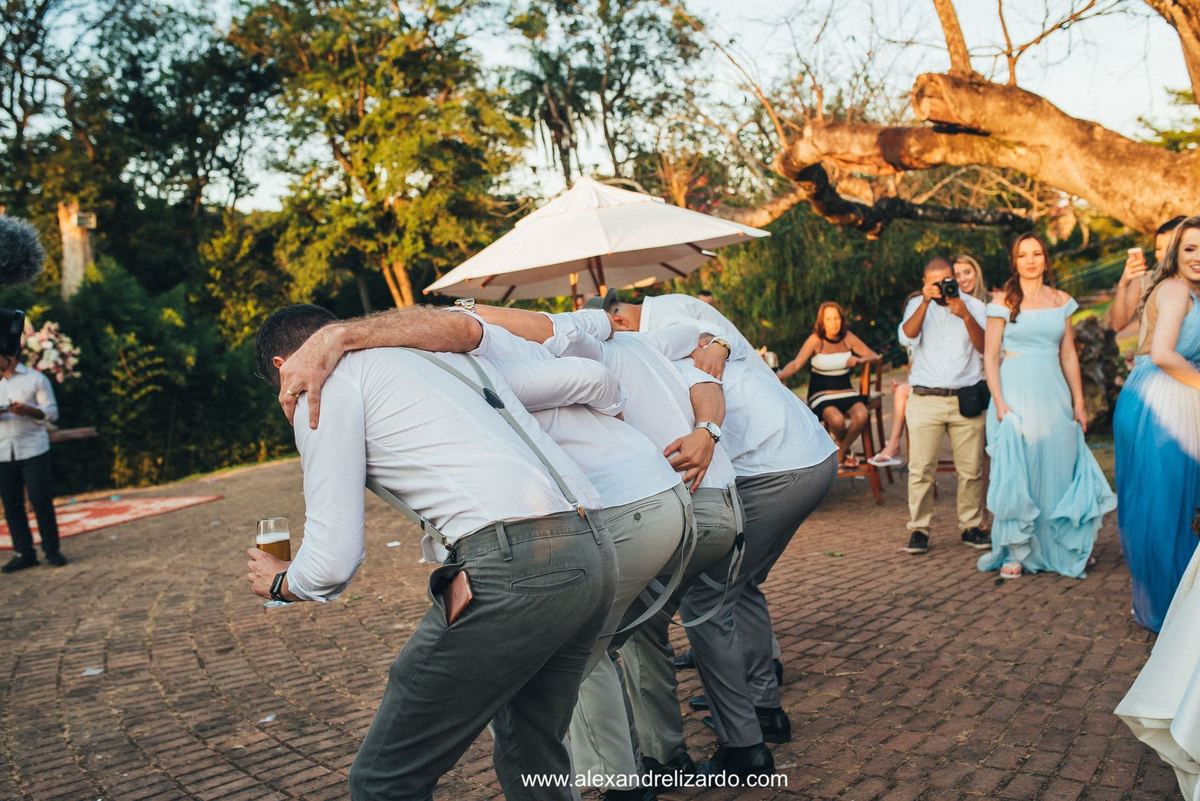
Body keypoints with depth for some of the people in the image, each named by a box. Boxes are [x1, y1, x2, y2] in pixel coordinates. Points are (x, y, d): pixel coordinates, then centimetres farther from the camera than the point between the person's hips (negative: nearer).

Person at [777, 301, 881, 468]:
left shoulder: (848, 337, 2)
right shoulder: (816, 340, -8)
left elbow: (875, 357, 2)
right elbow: (796, 364, -20)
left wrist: (860, 360, -21)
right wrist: (780, 376, -41)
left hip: (846, 392, 3)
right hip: (821, 395, -3)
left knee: (862, 415, -29)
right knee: (837, 419, -34)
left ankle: (840, 452, 0)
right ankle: (845, 449, 4)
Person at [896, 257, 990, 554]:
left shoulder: (974, 306, 10)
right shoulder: (917, 305, 8)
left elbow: (986, 349, 0)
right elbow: (907, 337, -11)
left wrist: (966, 317, -12)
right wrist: (926, 301, -19)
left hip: (966, 399, 1)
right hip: (925, 400, -1)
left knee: (971, 469, 2)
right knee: (921, 469, -6)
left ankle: (971, 526, 13)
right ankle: (919, 529, 1)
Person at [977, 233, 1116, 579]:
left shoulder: (1061, 300, 10)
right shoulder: (1003, 301, 0)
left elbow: (1068, 354, 12)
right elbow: (990, 356, -3)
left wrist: (1078, 402, 7)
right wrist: (999, 402, -13)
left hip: (1053, 393, 3)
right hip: (1016, 391, -3)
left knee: (1058, 469, 7)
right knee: (1015, 471, -3)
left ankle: (1063, 547, 23)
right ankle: (1015, 552, 5)